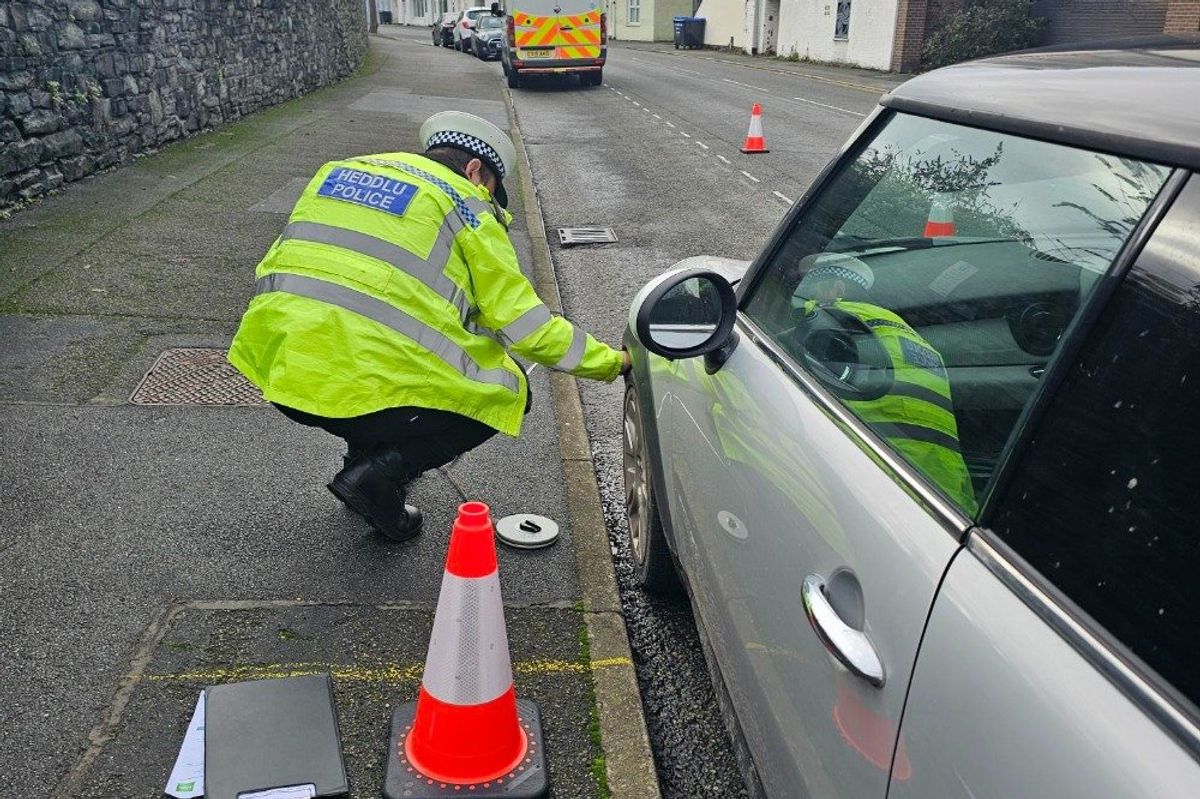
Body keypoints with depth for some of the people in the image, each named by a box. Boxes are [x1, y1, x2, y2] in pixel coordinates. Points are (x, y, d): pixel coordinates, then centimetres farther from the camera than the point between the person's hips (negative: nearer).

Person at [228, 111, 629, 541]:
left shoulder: (342, 169, 19)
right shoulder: (463, 206, 1)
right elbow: (525, 325, 0)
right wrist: (612, 362, 12)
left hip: (278, 366, 7)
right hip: (359, 386, -7)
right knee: (507, 392, 12)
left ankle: (363, 455, 27)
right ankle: (377, 476, 1)